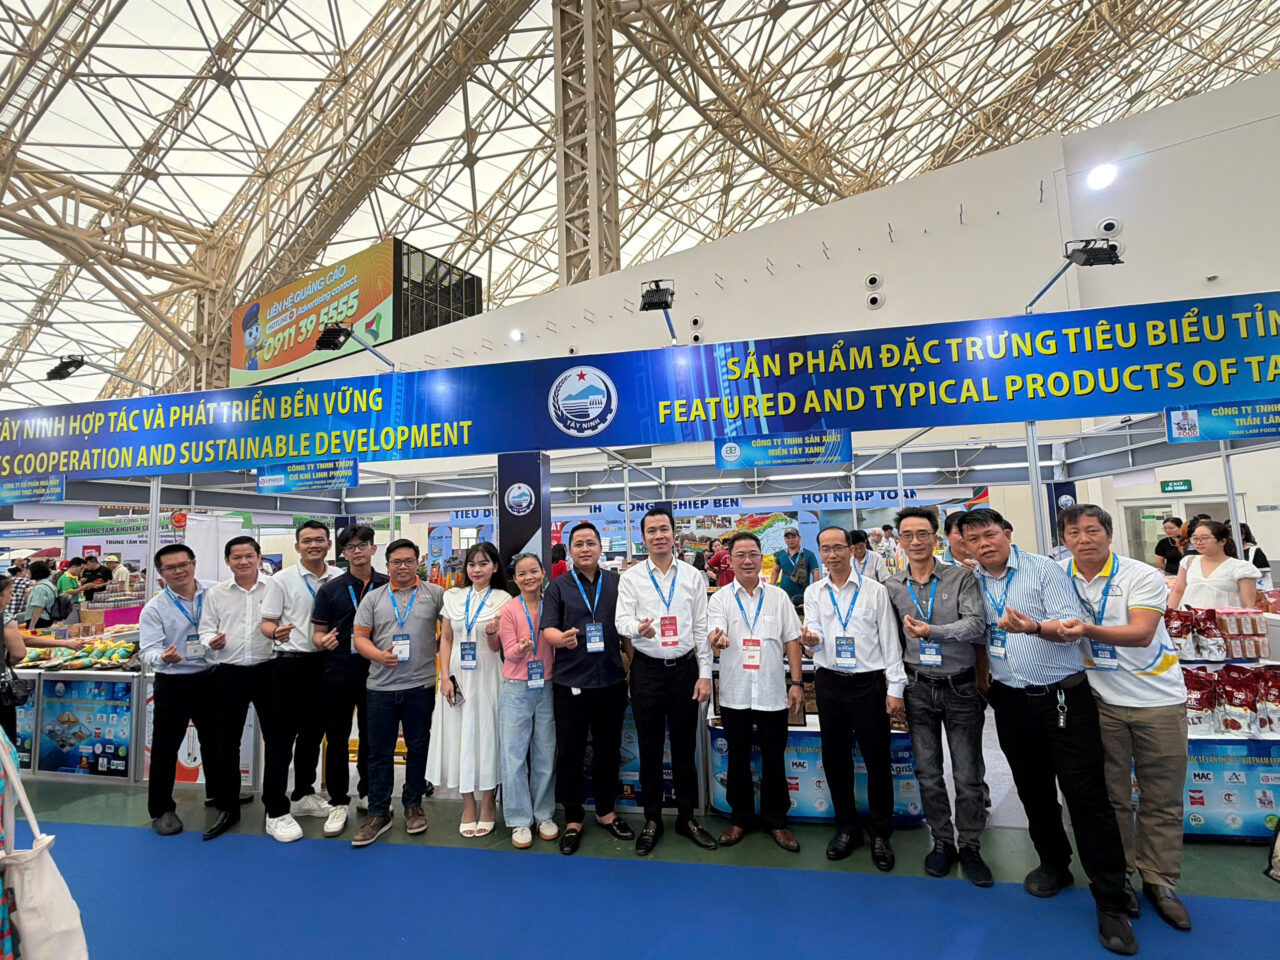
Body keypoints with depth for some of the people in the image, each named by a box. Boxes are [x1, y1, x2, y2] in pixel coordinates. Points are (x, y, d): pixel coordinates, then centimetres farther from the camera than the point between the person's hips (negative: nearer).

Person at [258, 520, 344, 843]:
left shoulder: (340, 578, 2)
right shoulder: (282, 580, -5)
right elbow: (266, 623, -5)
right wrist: (275, 632, -26)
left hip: (326, 662, 4)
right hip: (292, 662, -4)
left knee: (313, 732, 16)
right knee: (284, 735, 1)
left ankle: (304, 795, 33)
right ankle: (276, 811, 12)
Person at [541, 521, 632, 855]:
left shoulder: (617, 582, 4)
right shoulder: (559, 587, 1)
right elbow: (547, 630, -7)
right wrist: (562, 638, -28)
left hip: (611, 680, 2)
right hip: (570, 682, -1)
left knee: (608, 749, 13)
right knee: (570, 752, 7)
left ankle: (606, 812, 33)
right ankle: (573, 818, 25)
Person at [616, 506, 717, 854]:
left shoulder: (693, 576, 1)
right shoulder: (631, 577, -2)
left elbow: (701, 627, 2)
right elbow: (622, 620, -9)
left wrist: (705, 674, -2)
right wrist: (638, 627, -32)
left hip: (684, 668, 1)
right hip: (647, 669, -1)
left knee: (684, 747, 13)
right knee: (649, 748, 11)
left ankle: (686, 817, 30)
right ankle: (652, 820, 27)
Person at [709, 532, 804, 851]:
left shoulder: (778, 596, 3)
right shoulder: (720, 598, -2)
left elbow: (792, 641, 5)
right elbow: (715, 636, -15)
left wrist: (797, 682, 0)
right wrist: (716, 639, -39)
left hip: (772, 693, 1)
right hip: (735, 693, 0)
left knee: (774, 759, 12)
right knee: (738, 758, 13)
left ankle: (775, 819, 30)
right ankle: (741, 816, 31)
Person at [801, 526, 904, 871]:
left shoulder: (875, 590, -2)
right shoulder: (813, 592, 5)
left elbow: (890, 641, -2)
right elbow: (815, 637, -1)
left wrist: (895, 689, -5)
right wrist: (811, 639, -26)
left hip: (869, 683, -2)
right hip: (829, 683, 3)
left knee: (877, 759, 5)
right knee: (834, 758, 11)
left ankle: (880, 834, 25)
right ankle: (846, 828, 30)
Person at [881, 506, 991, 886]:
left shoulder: (962, 578, -6)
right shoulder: (891, 587, 1)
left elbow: (976, 624, -18)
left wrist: (932, 631, -29)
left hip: (961, 686, -2)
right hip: (918, 688, 2)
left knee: (968, 775, 8)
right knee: (927, 771, 12)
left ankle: (970, 846, 27)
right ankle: (942, 841, 29)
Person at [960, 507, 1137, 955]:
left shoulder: (1044, 569, -9)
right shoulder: (972, 583, 3)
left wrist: (1035, 627, -35)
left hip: (1063, 696, -4)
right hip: (1011, 701, 4)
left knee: (1087, 795, -2)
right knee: (1033, 791, 16)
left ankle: (1110, 903, 10)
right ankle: (1054, 865, 36)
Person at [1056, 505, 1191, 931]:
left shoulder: (1143, 576, -12)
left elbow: (1142, 633, -22)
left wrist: (1089, 630, -37)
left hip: (1158, 698, -1)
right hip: (1101, 700, 2)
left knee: (1162, 799, 8)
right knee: (1111, 795, 9)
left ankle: (1159, 881, 25)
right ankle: (1117, 877, 25)